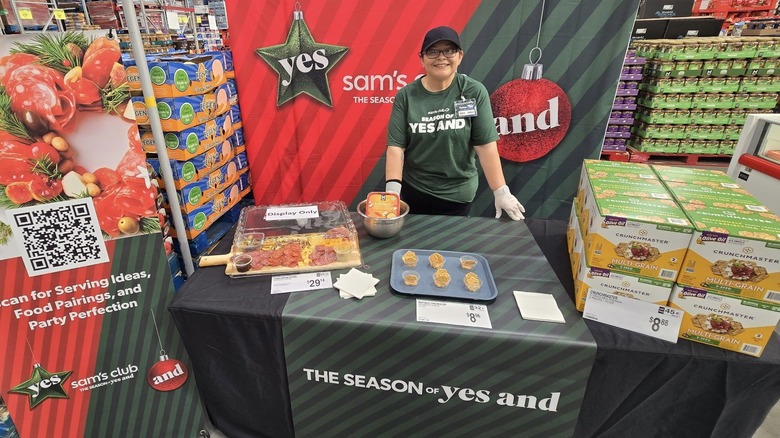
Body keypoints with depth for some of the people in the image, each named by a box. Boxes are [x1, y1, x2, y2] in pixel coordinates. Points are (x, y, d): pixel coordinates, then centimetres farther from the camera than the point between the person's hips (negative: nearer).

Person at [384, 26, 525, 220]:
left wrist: (501, 192, -12)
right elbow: (396, 146, -10)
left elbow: (486, 145, -10)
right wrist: (392, 188, -21)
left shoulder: (474, 92, -8)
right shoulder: (406, 96, -6)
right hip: (412, 190, 1)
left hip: (457, 193, -1)